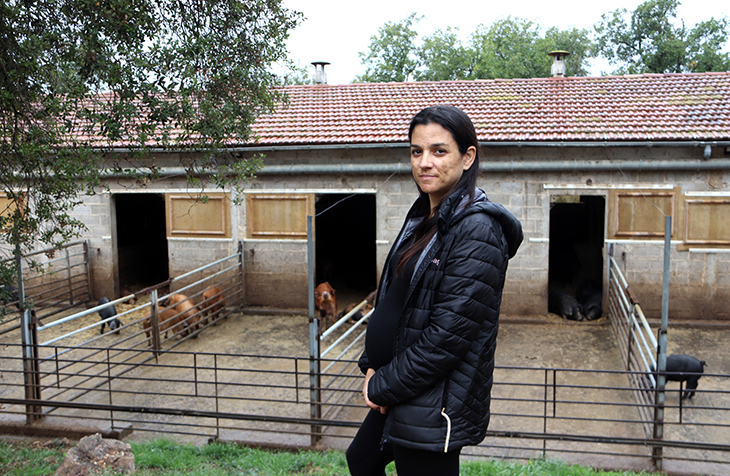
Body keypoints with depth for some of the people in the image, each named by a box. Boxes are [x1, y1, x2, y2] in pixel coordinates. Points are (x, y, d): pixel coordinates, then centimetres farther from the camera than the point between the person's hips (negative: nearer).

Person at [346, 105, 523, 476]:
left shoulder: (478, 232, -21)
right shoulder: (423, 218, 7)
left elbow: (448, 335, -24)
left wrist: (384, 387, -16)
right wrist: (373, 365, 2)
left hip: (434, 410, -9)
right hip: (398, 394, 9)